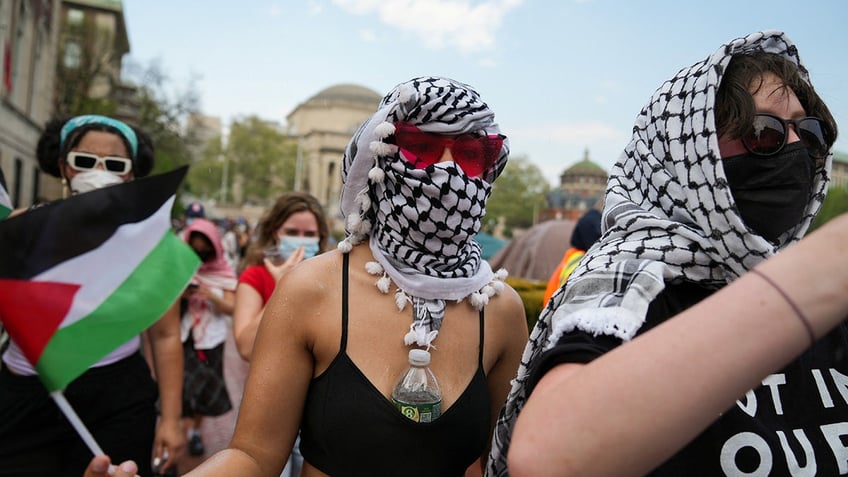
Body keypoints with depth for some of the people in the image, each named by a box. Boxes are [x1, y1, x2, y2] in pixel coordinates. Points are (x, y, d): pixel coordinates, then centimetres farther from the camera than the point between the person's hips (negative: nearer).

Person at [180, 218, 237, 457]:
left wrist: (210, 294, -26)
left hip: (211, 337, 1)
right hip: (184, 336, -1)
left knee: (205, 386, 9)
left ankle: (196, 429, 28)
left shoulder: (225, 272, -3)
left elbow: (231, 308, -9)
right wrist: (180, 294, -23)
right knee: (186, 382, -10)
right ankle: (189, 429, 2)